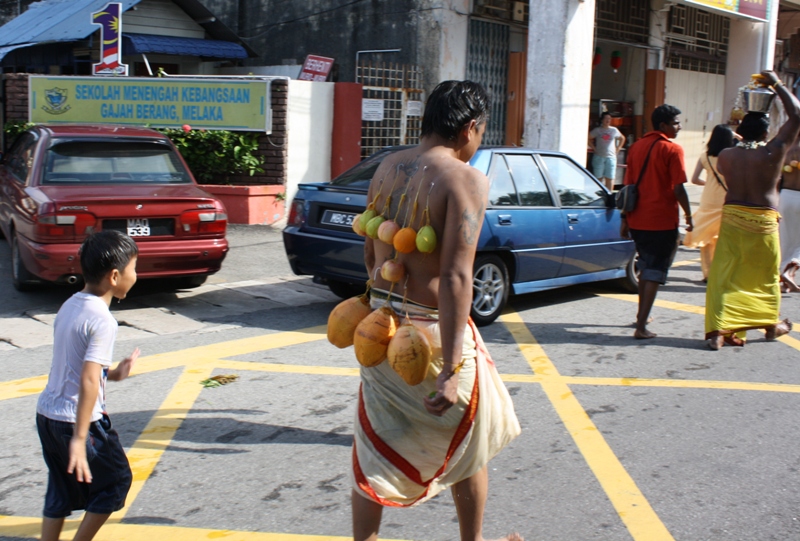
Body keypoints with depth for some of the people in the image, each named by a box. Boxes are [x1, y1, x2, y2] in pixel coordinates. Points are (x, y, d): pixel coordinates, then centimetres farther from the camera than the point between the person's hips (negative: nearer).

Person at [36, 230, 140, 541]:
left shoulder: (70, 305, 6)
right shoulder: (102, 321, -20)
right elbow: (88, 381, -26)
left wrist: (113, 374, 17)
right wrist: (80, 439, -27)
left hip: (46, 413, 8)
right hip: (77, 420, -8)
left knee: (60, 491, 17)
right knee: (116, 480, 11)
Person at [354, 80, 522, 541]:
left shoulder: (387, 169, 5)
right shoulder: (466, 179, -16)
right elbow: (455, 277, -24)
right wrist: (451, 370, -24)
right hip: (432, 329, -6)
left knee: (376, 449, 15)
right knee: (470, 441, 18)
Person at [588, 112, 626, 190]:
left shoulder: (614, 130, 9)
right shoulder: (597, 130, 3)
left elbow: (622, 138, 23)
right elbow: (588, 138, 2)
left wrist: (617, 148, 12)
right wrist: (594, 148, -4)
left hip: (611, 157, 2)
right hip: (599, 157, -2)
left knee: (610, 178, -2)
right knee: (599, 178, -1)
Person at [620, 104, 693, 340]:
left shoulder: (636, 147, 10)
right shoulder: (672, 150, -10)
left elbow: (629, 185, 11)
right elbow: (678, 189, -14)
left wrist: (625, 218, 14)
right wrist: (689, 215, -2)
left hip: (637, 220, 6)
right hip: (662, 220, -6)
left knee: (645, 266, 22)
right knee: (655, 272, -1)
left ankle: (641, 315, 32)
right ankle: (641, 326, -6)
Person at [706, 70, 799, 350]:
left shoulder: (725, 155, -3)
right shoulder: (774, 152, -10)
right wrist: (777, 85, 5)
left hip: (731, 217, 2)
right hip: (762, 221, -1)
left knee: (724, 275, 2)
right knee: (767, 276, 16)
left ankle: (718, 330, -8)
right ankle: (771, 324, 34)